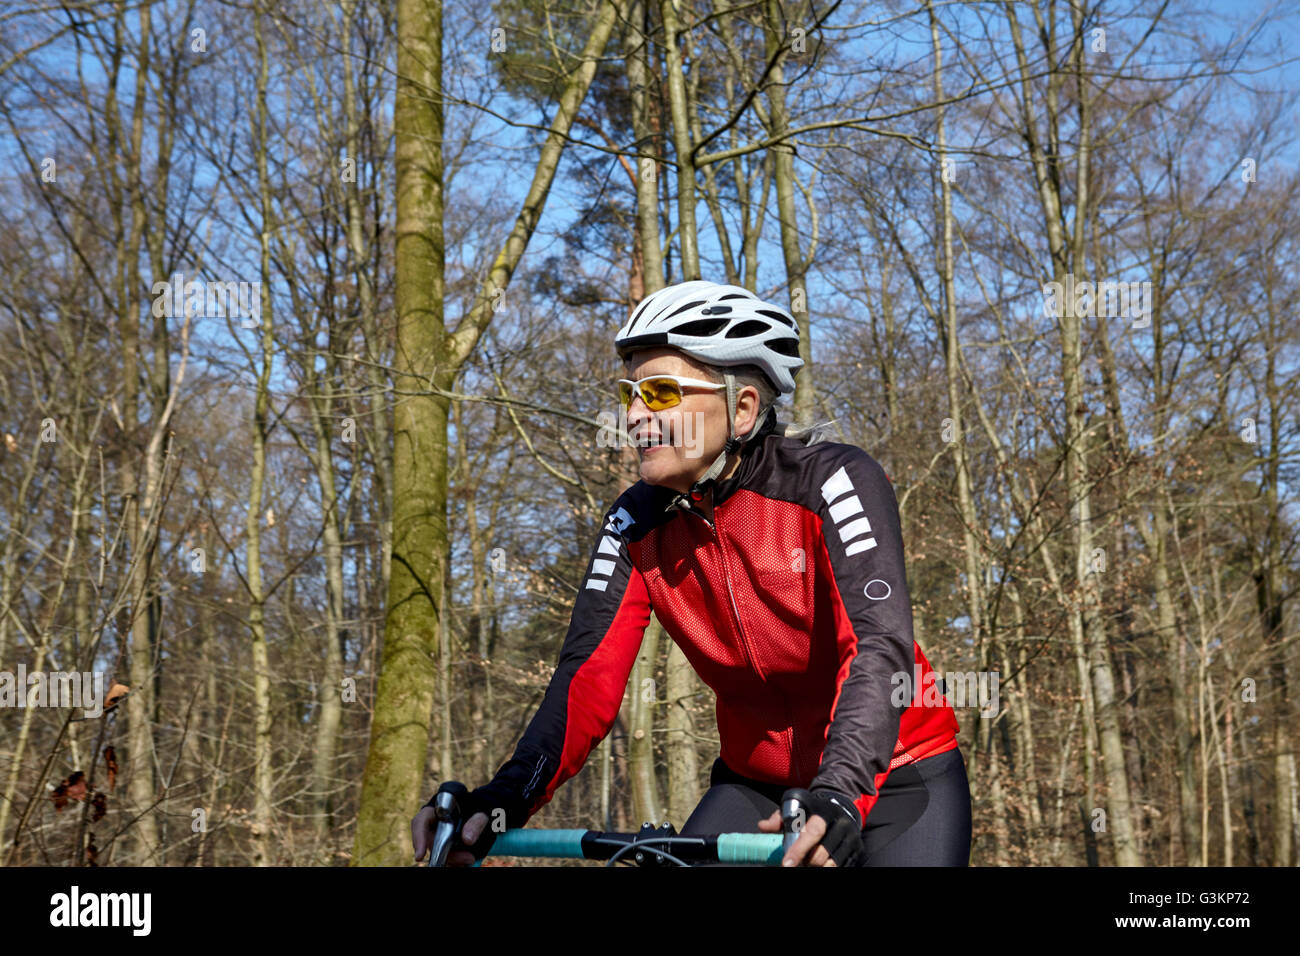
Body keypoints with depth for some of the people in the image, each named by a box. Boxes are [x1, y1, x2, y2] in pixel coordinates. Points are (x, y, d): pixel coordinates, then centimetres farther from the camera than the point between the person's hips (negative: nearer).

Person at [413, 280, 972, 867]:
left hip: (897, 776, -3)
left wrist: (838, 796, -46)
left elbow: (880, 644, -31)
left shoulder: (832, 482, -20)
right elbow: (590, 674, -17)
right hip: (756, 784, 4)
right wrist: (507, 797, -33)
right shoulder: (637, 526, -9)